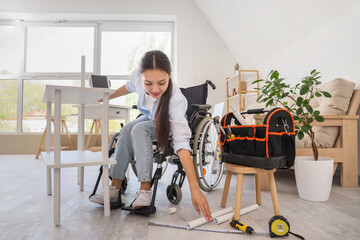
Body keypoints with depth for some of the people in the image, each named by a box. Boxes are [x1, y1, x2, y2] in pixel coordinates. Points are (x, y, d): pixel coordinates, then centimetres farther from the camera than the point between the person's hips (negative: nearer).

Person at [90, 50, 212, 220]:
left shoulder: (175, 99, -41)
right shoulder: (138, 75, -28)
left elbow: (182, 144, -46)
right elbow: (130, 86, 0)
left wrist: (195, 188, -50)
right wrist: (107, 97, 13)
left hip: (170, 126, -4)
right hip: (149, 119, 5)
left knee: (139, 129, -32)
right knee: (127, 130, -25)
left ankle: (145, 191, -31)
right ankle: (114, 189, -19)